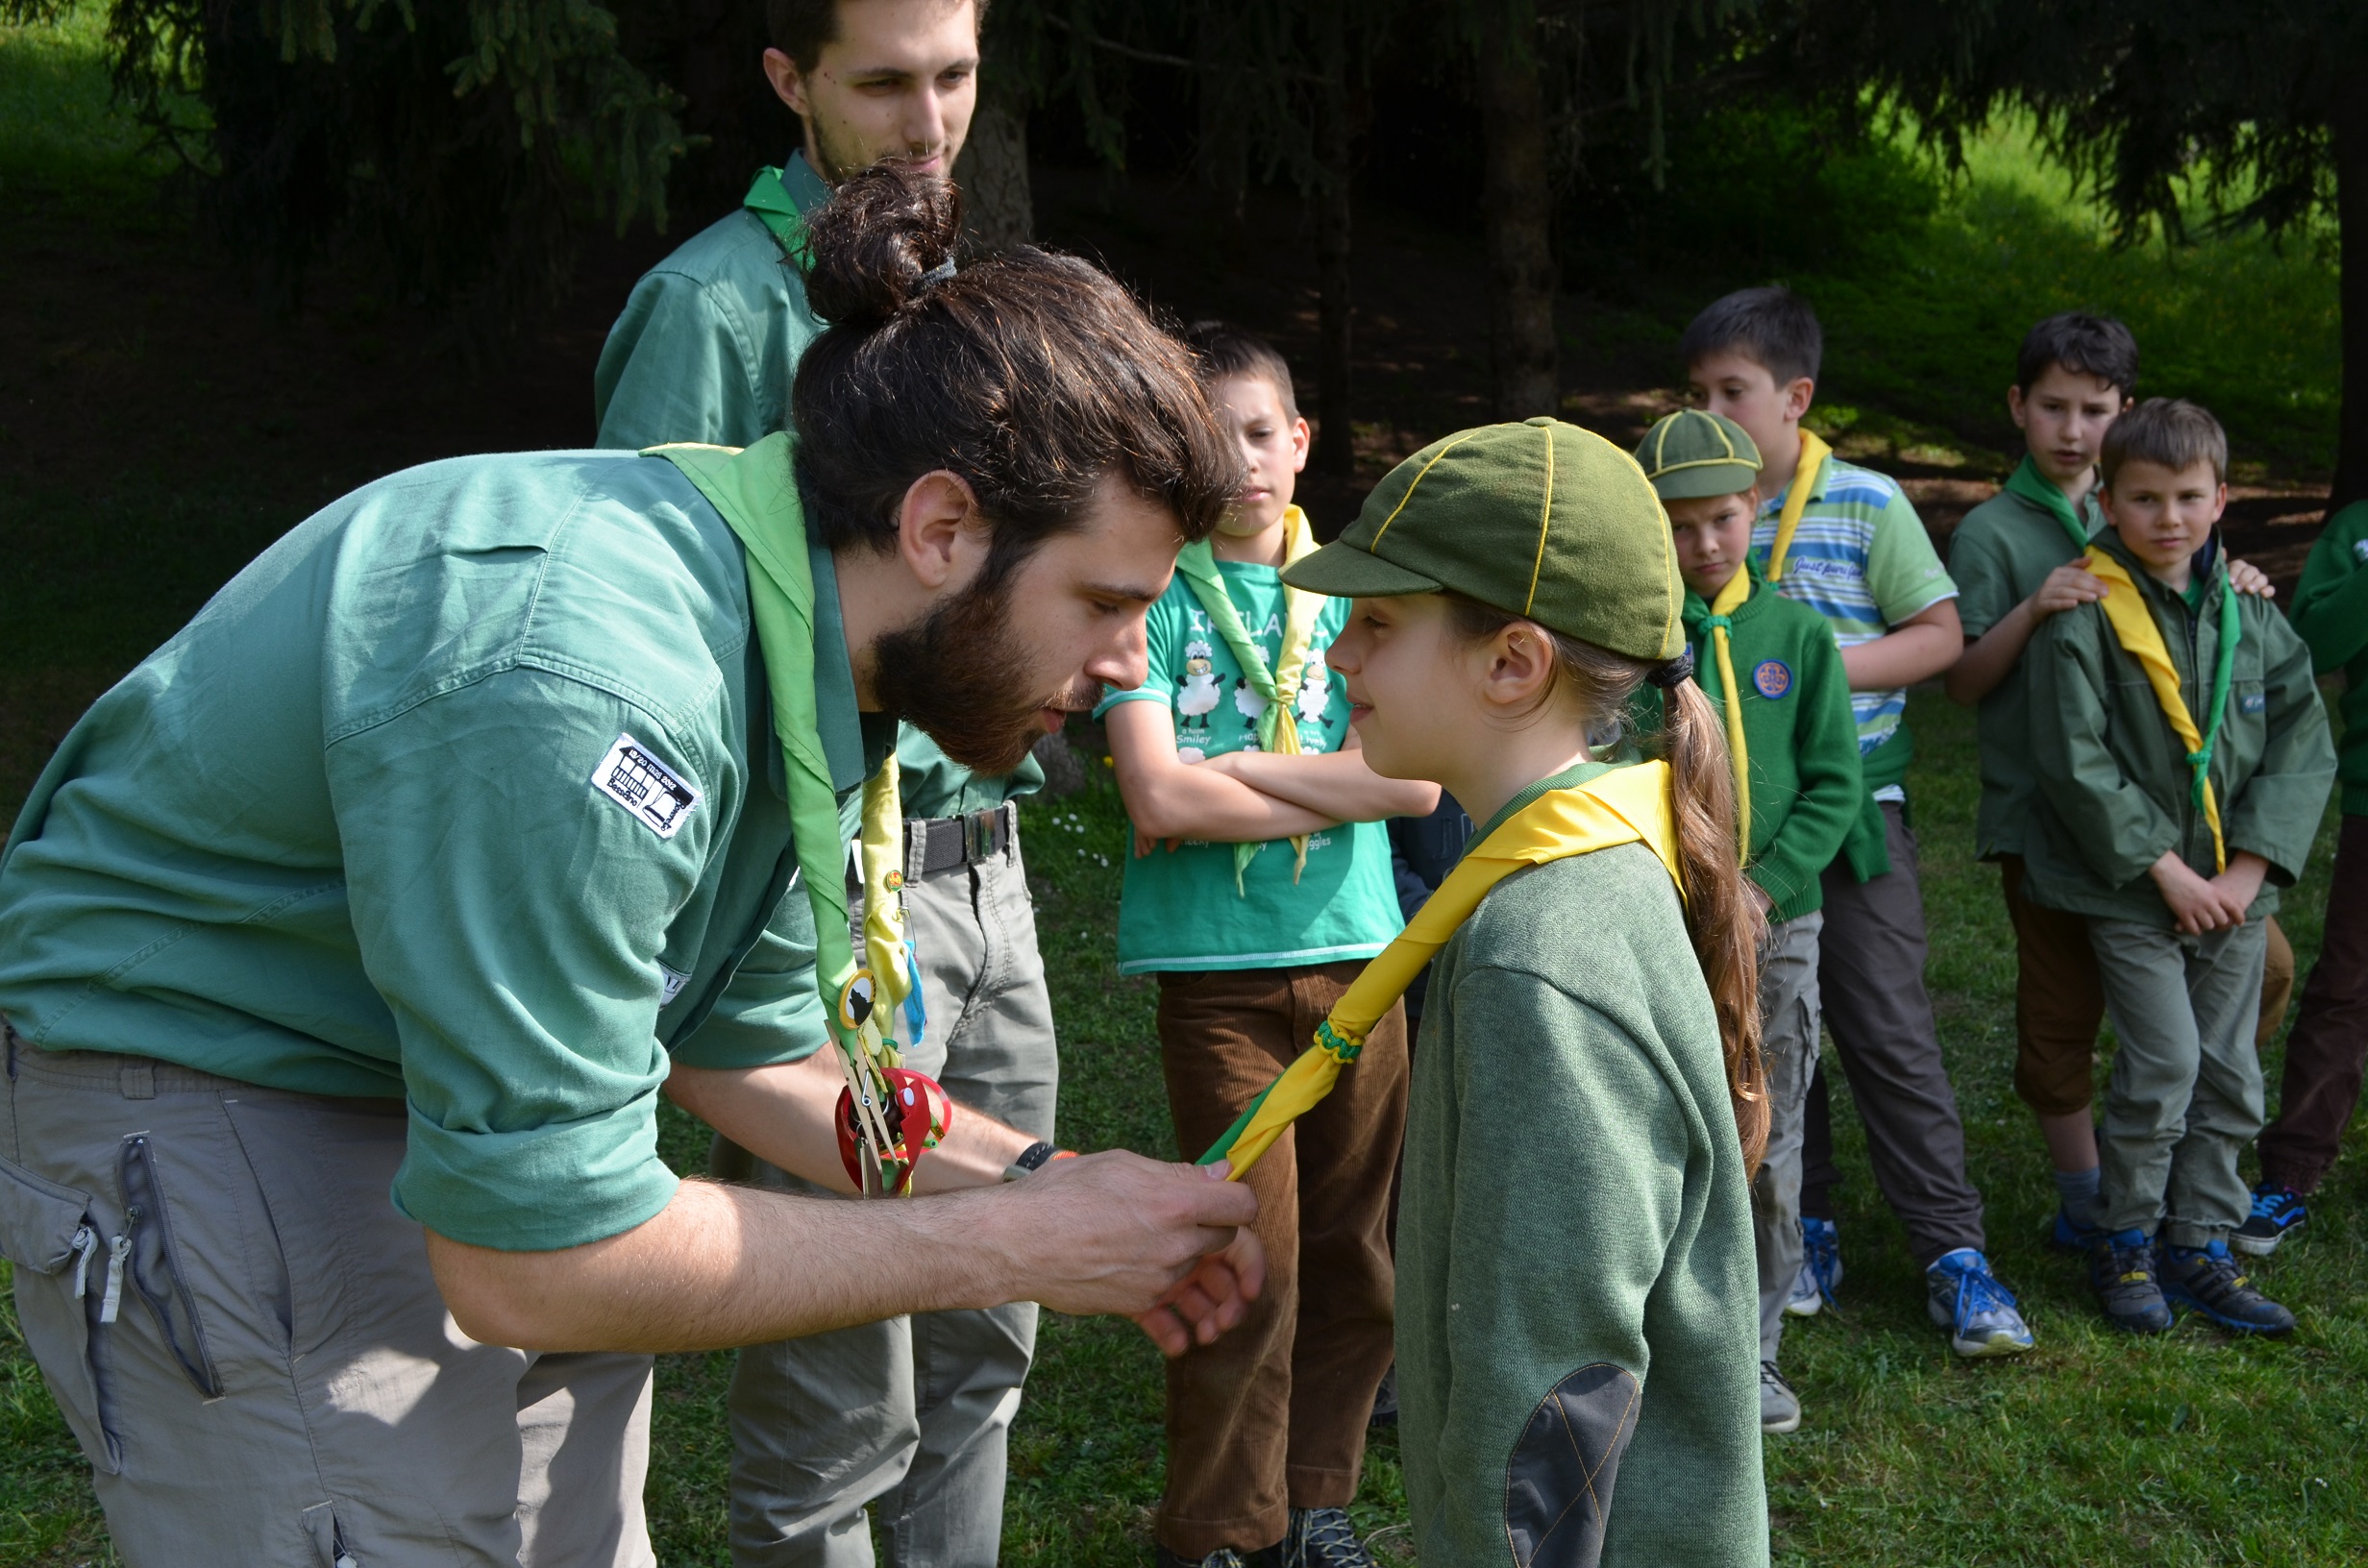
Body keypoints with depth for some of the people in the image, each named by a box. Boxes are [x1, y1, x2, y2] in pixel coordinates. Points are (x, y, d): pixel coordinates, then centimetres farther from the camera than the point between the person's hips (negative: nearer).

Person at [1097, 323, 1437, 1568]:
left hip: (1356, 958, 4)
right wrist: (1329, 792, -7)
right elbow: (1158, 799, -14)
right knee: (1251, 1264, -2)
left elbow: (1412, 777, -4)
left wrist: (1234, 767, -9)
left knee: (1352, 1259, 11)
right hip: (1217, 966, -4)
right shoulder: (1154, 597, -2)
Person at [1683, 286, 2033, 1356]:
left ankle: (1953, 1251, 6)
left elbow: (1941, 635, -4)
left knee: (1890, 1031, -3)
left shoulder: (1866, 505, -5)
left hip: (1850, 807, -3)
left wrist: (1823, 667, -16)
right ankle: (1802, 1233, 25)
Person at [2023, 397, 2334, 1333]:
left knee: (2230, 1076, 9)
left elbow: (2303, 746, 3)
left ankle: (2199, 1244, 22)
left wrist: (2249, 870, -8)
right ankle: (2126, 1244, 11)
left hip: (2233, 890, 5)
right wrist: (2166, 870, -15)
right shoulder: (2085, 620, -10)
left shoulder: (2250, 617, 5)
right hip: (2130, 890, -5)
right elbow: (2076, 763, -14)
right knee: (2164, 1065, -8)